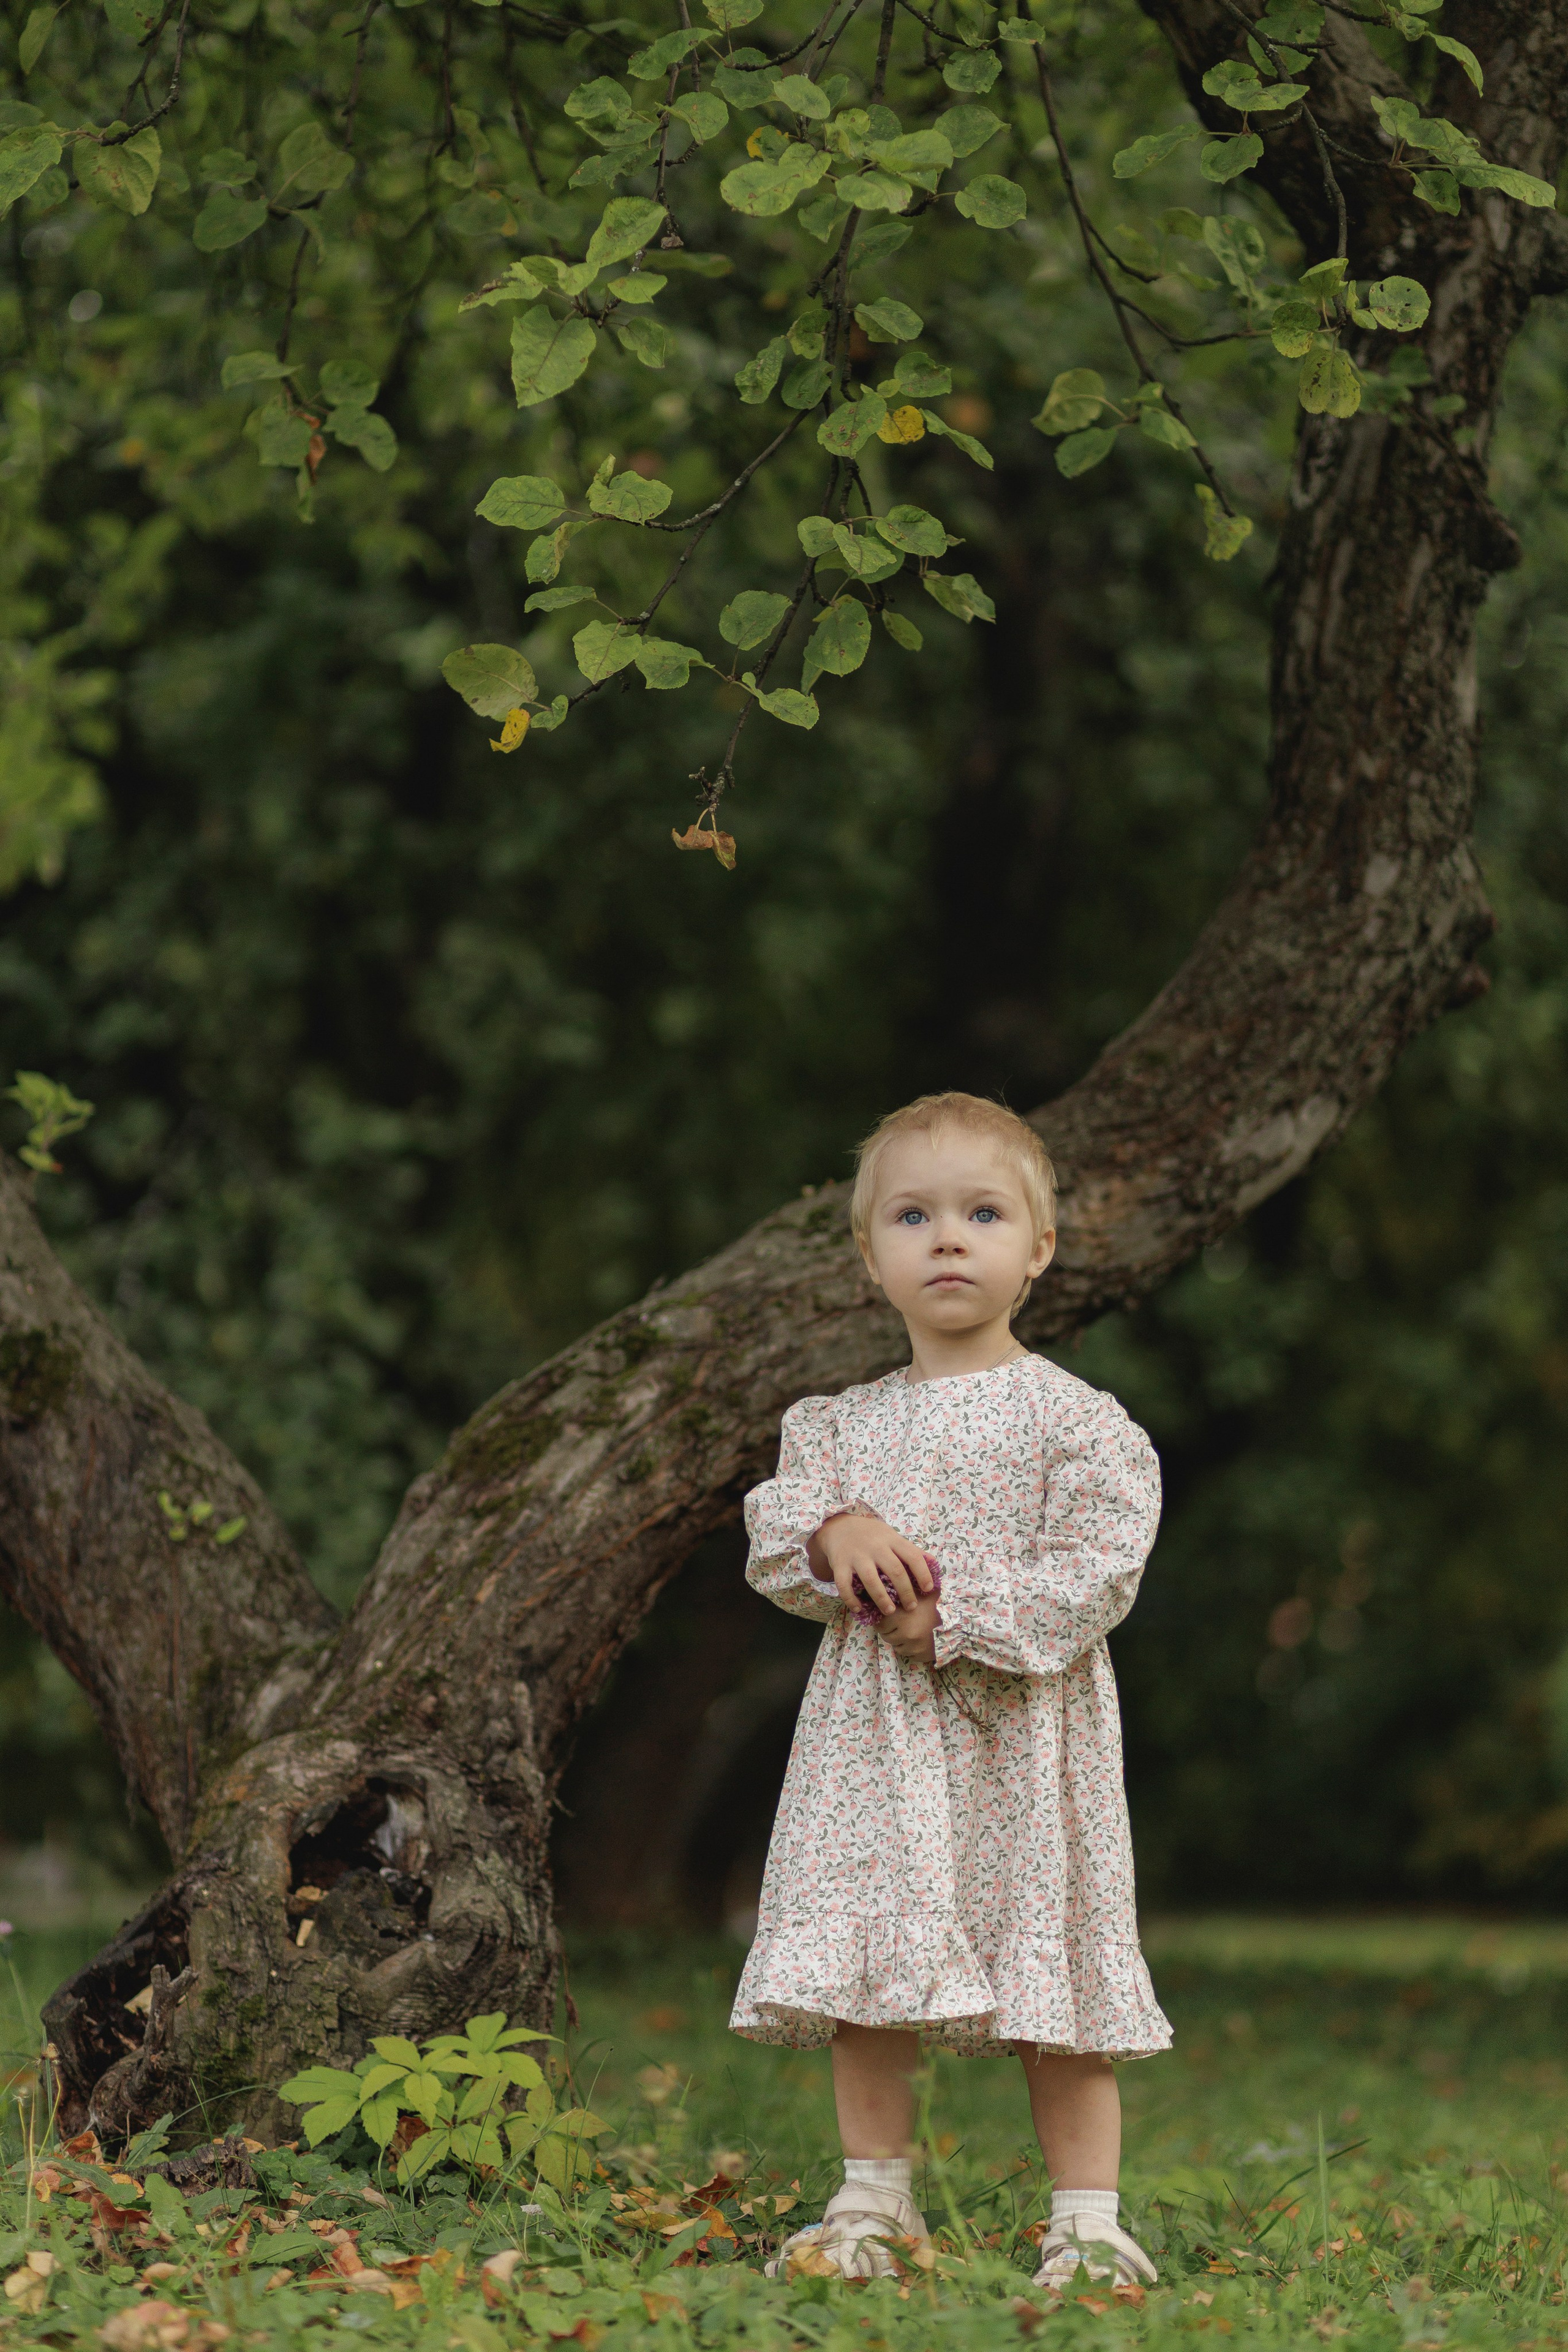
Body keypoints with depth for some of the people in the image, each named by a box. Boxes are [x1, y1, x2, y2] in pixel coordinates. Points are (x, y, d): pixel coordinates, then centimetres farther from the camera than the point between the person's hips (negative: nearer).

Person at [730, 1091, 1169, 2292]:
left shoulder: (1073, 1419, -4)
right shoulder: (841, 1422, 12)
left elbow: (1098, 1572, -11)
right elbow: (775, 1527, 9)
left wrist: (957, 1615, -17)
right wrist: (833, 1534, -14)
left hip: (1022, 1739, -4)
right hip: (875, 1736, 4)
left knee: (1051, 1973, -2)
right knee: (865, 1967, 4)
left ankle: (1089, 2220, 3)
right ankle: (875, 2199, 15)